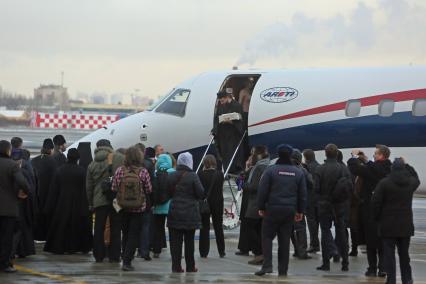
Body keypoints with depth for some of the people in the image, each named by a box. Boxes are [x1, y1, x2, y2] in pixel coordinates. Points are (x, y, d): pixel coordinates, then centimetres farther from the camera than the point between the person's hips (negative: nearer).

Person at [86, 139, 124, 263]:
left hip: (99, 201, 2)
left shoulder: (92, 165, 6)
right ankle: (114, 256, 5)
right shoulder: (121, 159, -5)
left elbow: (89, 187, 12)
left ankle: (99, 255, 13)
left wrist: (90, 204, 21)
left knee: (99, 229, 11)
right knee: (116, 229, 5)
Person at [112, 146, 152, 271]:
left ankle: (125, 259, 26)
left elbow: (114, 188, -2)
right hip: (138, 208, -2)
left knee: (125, 234, 18)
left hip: (123, 207, 3)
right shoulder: (143, 172, -13)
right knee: (134, 235, 4)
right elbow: (149, 190, -7)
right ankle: (127, 262, -3)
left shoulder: (120, 171, -8)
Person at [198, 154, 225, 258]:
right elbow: (221, 189, 1)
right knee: (218, 227, 12)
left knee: (204, 227, 5)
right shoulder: (219, 174, -6)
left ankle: (204, 252, 3)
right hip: (217, 203, 2)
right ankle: (221, 251, 15)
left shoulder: (200, 174, -12)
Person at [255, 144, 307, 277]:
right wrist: (300, 211, 15)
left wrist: (261, 207, 3)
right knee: (285, 240, 7)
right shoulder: (298, 172, 6)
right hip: (290, 211, 3)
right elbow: (303, 194, 9)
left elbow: (262, 191, -6)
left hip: (273, 209, -3)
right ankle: (283, 269, 7)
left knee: (267, 236, 5)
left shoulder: (271, 170, -6)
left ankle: (267, 265, -10)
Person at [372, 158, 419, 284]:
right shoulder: (411, 182, -2)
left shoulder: (384, 183, -13)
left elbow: (375, 202, -12)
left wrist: (378, 217, 3)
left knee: (389, 254, 2)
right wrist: (406, 165, 25)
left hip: (388, 225, -3)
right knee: (404, 253, 15)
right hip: (406, 225, 3)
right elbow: (416, 179, 25)